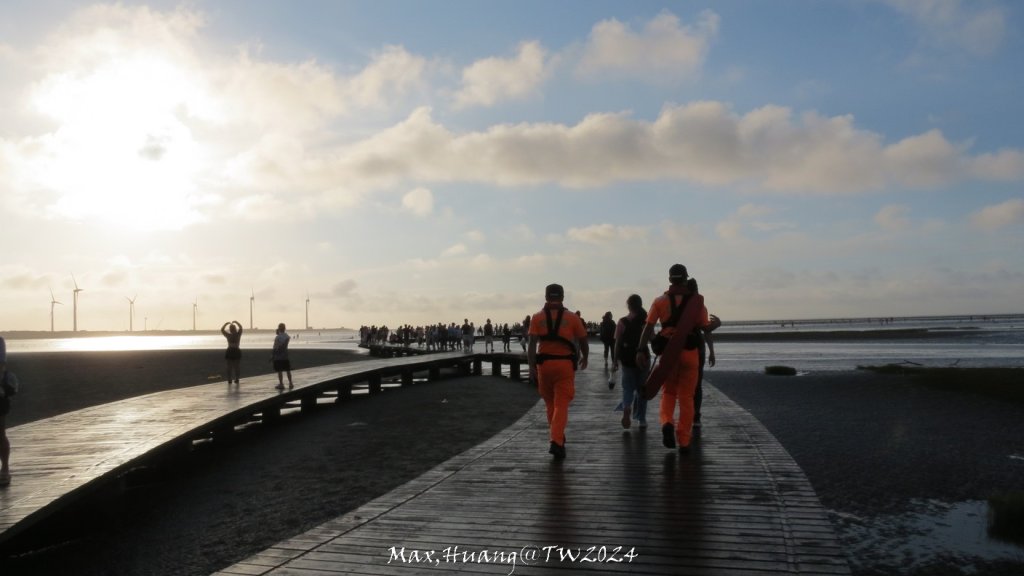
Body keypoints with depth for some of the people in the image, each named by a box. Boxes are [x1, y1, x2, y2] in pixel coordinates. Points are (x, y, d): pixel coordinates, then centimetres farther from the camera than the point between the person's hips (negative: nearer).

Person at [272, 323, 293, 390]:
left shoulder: (277, 337, -15)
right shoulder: (287, 337, -1)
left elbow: (275, 348, -16)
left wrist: (272, 356, -7)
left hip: (278, 356, -5)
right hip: (285, 355, 5)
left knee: (279, 371, 2)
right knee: (288, 370, 12)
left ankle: (281, 384, 2)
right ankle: (290, 383, 15)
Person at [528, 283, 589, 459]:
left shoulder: (537, 318, 1)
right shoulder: (572, 318, 1)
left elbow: (532, 344, -8)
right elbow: (583, 342, 5)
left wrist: (531, 367, -9)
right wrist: (585, 358, 23)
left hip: (544, 364, 1)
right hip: (565, 364, -1)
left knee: (550, 403, 19)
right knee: (561, 405, 0)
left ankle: (557, 436, 33)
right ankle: (556, 442, -15)